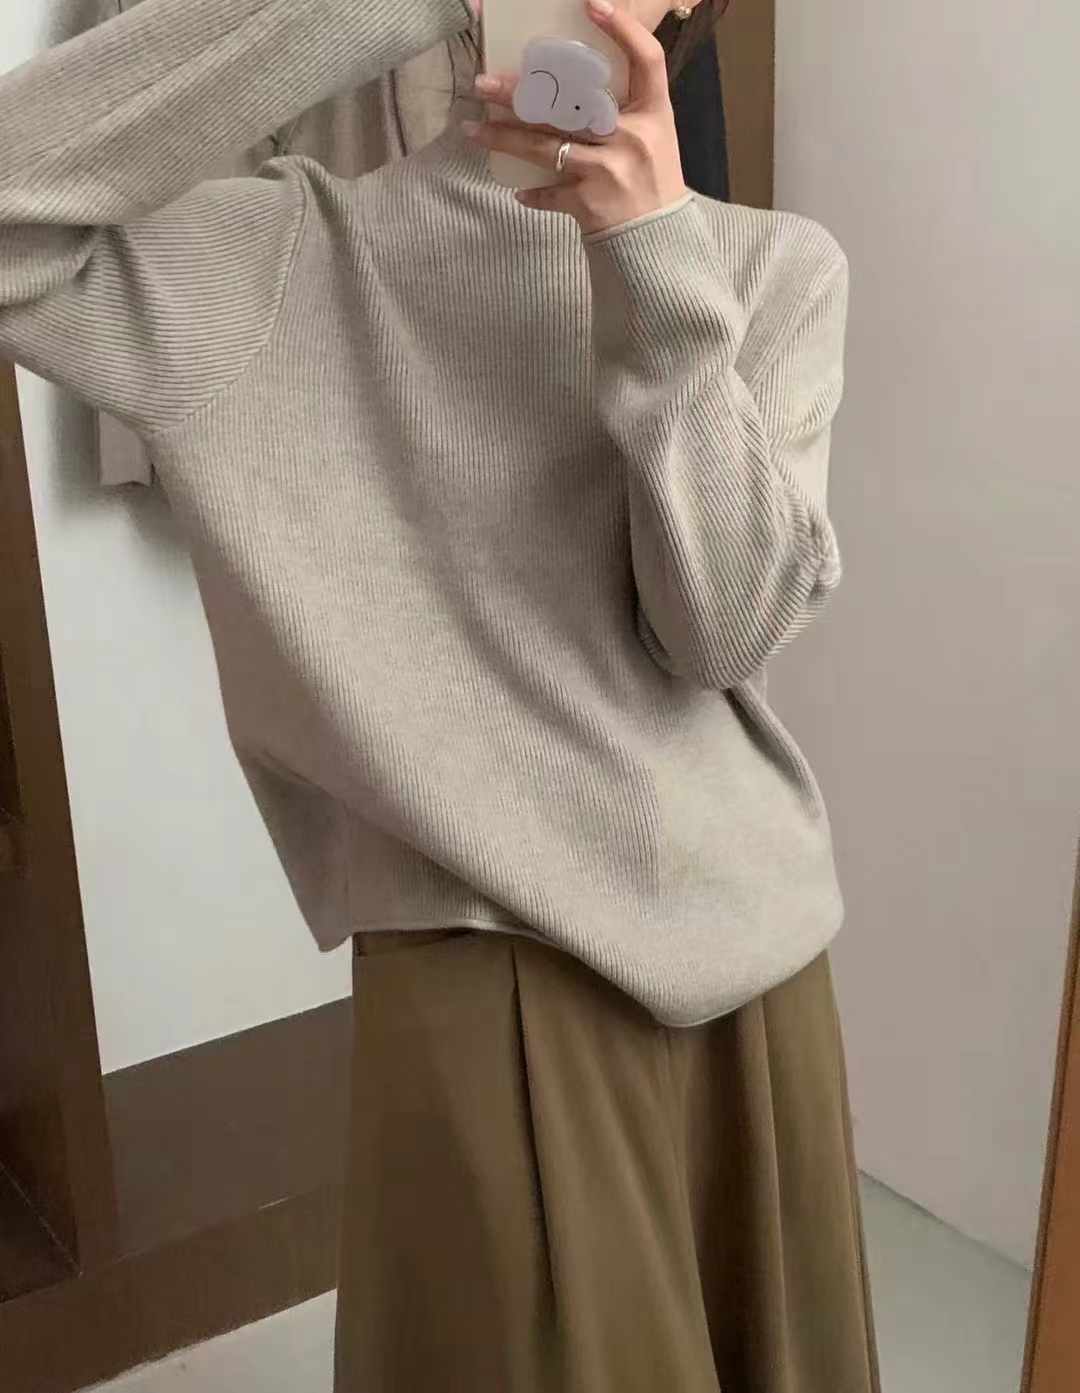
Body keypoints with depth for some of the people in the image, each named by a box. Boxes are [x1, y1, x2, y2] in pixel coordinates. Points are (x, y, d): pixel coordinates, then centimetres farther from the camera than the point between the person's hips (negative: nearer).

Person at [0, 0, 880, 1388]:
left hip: (751, 936, 4)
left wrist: (656, 258, -18)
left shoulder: (780, 265, 1)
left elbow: (730, 624, -9)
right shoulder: (303, 256, -4)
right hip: (490, 962, -3)